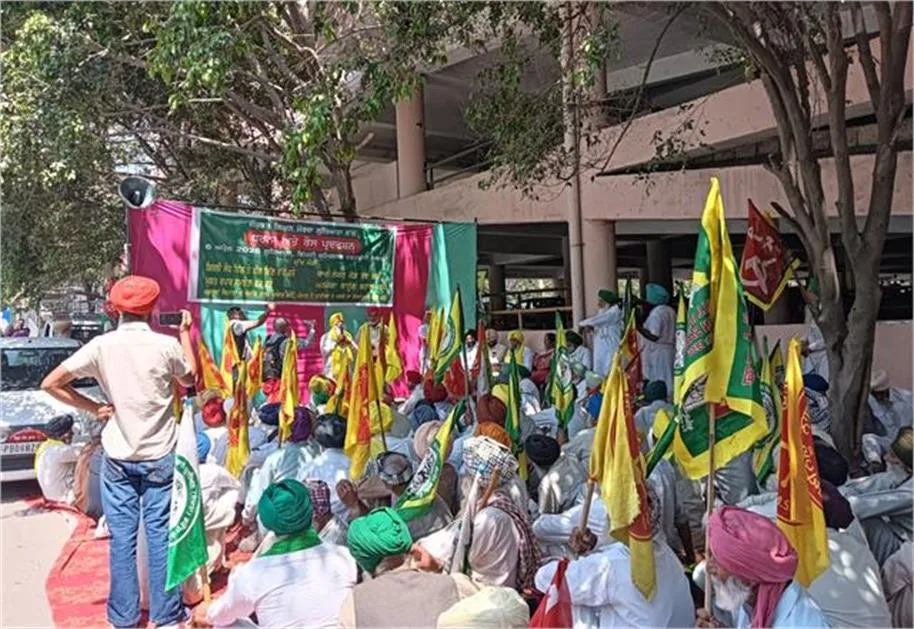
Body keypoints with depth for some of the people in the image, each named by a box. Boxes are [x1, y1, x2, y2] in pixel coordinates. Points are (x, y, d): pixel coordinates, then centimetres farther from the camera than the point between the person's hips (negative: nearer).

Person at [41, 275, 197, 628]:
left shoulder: (101, 345, -7)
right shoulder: (167, 345, -10)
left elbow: (50, 384, -6)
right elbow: (190, 380, 9)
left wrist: (94, 408, 1)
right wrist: (185, 333, 16)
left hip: (118, 458, 1)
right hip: (160, 456, -1)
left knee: (122, 537, 8)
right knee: (161, 534, 6)